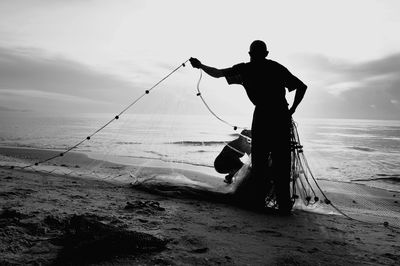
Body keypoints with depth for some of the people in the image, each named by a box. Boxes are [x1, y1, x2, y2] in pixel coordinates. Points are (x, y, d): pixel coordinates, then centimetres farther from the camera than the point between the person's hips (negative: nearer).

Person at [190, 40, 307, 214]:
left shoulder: (246, 69, 10)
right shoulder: (278, 67, 17)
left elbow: (217, 73, 12)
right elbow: (302, 87, 14)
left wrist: (200, 65, 27)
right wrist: (292, 110, 17)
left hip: (263, 115, -3)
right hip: (282, 116, 3)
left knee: (259, 160, 7)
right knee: (282, 162, 6)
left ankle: (258, 201, 8)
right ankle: (284, 204, 8)